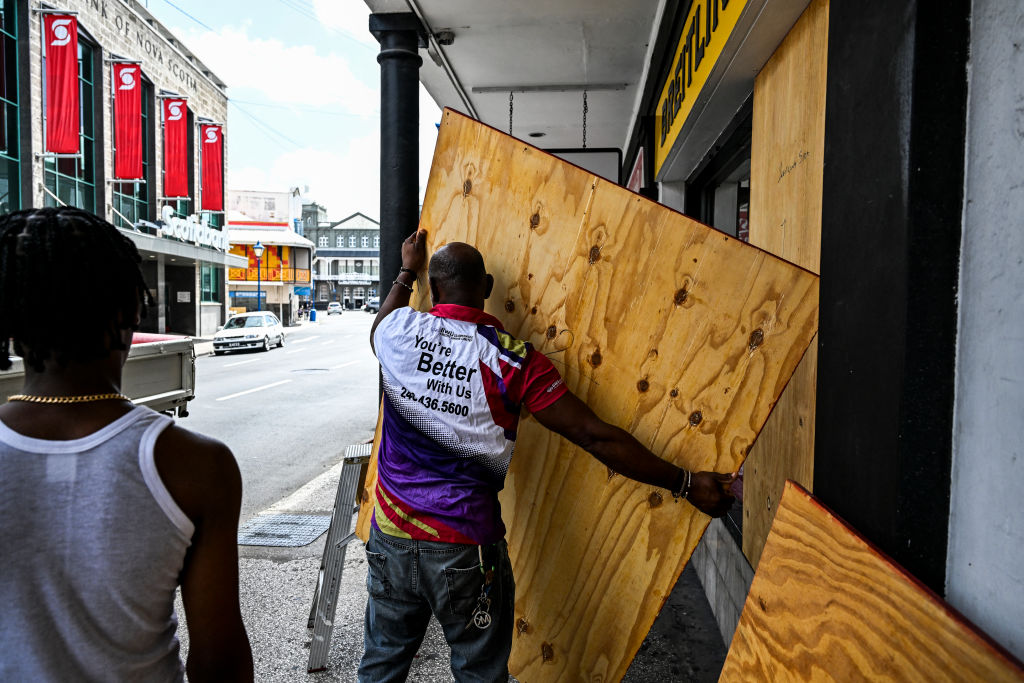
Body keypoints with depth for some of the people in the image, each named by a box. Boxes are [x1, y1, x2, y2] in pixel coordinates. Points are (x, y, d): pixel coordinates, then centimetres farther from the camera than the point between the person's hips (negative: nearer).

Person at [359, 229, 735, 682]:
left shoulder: (400, 331, -7)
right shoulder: (512, 360, -15)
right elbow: (596, 437, -16)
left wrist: (406, 273, 36)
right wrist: (686, 484, -8)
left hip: (390, 538, 4)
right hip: (465, 548, -3)